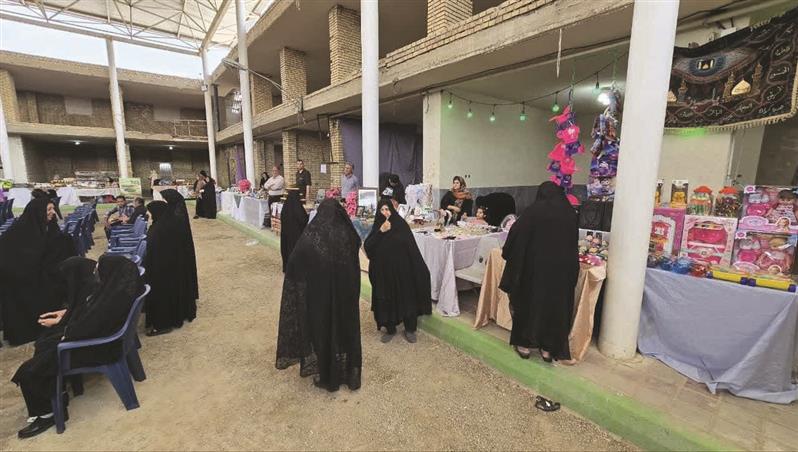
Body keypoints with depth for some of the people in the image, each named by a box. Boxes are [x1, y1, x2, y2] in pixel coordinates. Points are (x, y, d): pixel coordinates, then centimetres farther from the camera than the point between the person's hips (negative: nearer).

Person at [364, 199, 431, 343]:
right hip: (383, 270, 2)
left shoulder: (401, 224, -4)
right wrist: (380, 232, -18)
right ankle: (390, 329, 26)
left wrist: (419, 267, -8)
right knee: (386, 300, 8)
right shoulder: (377, 227, 4)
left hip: (402, 268, -2)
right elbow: (367, 247, -8)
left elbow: (412, 247, -6)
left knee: (407, 298, 6)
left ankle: (410, 329, 23)